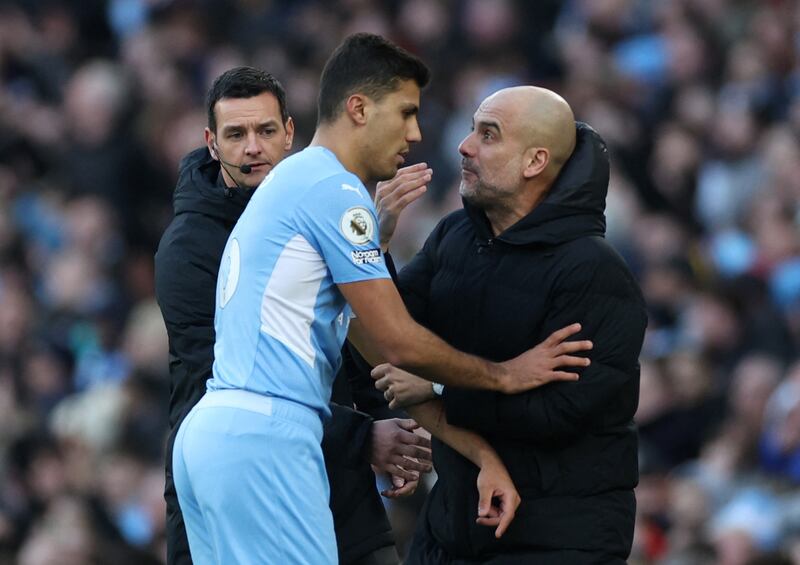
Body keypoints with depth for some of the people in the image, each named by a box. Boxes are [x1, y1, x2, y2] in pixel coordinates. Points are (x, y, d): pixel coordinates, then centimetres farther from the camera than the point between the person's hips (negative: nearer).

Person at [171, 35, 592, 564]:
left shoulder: (295, 182, 23)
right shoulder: (335, 189, -8)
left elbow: (381, 354, 21)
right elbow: (401, 344, -9)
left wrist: (481, 454, 16)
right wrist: (504, 375, 6)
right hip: (264, 439, -10)